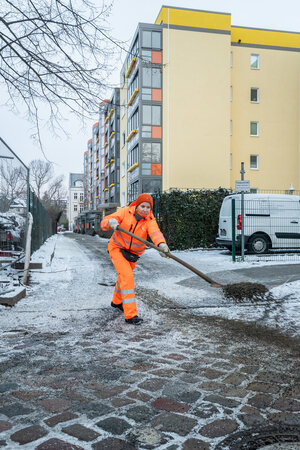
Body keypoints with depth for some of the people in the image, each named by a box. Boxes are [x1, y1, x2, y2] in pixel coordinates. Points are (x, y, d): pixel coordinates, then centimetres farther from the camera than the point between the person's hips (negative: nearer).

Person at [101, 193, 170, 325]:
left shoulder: (150, 221, -18)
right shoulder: (125, 212, -19)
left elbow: (155, 233, -39)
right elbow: (104, 222, -23)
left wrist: (162, 244, -60)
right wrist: (111, 222, -47)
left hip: (133, 253, 4)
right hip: (117, 248, -4)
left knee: (125, 276, 23)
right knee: (127, 276, -19)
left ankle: (117, 302, 51)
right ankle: (130, 315, -17)